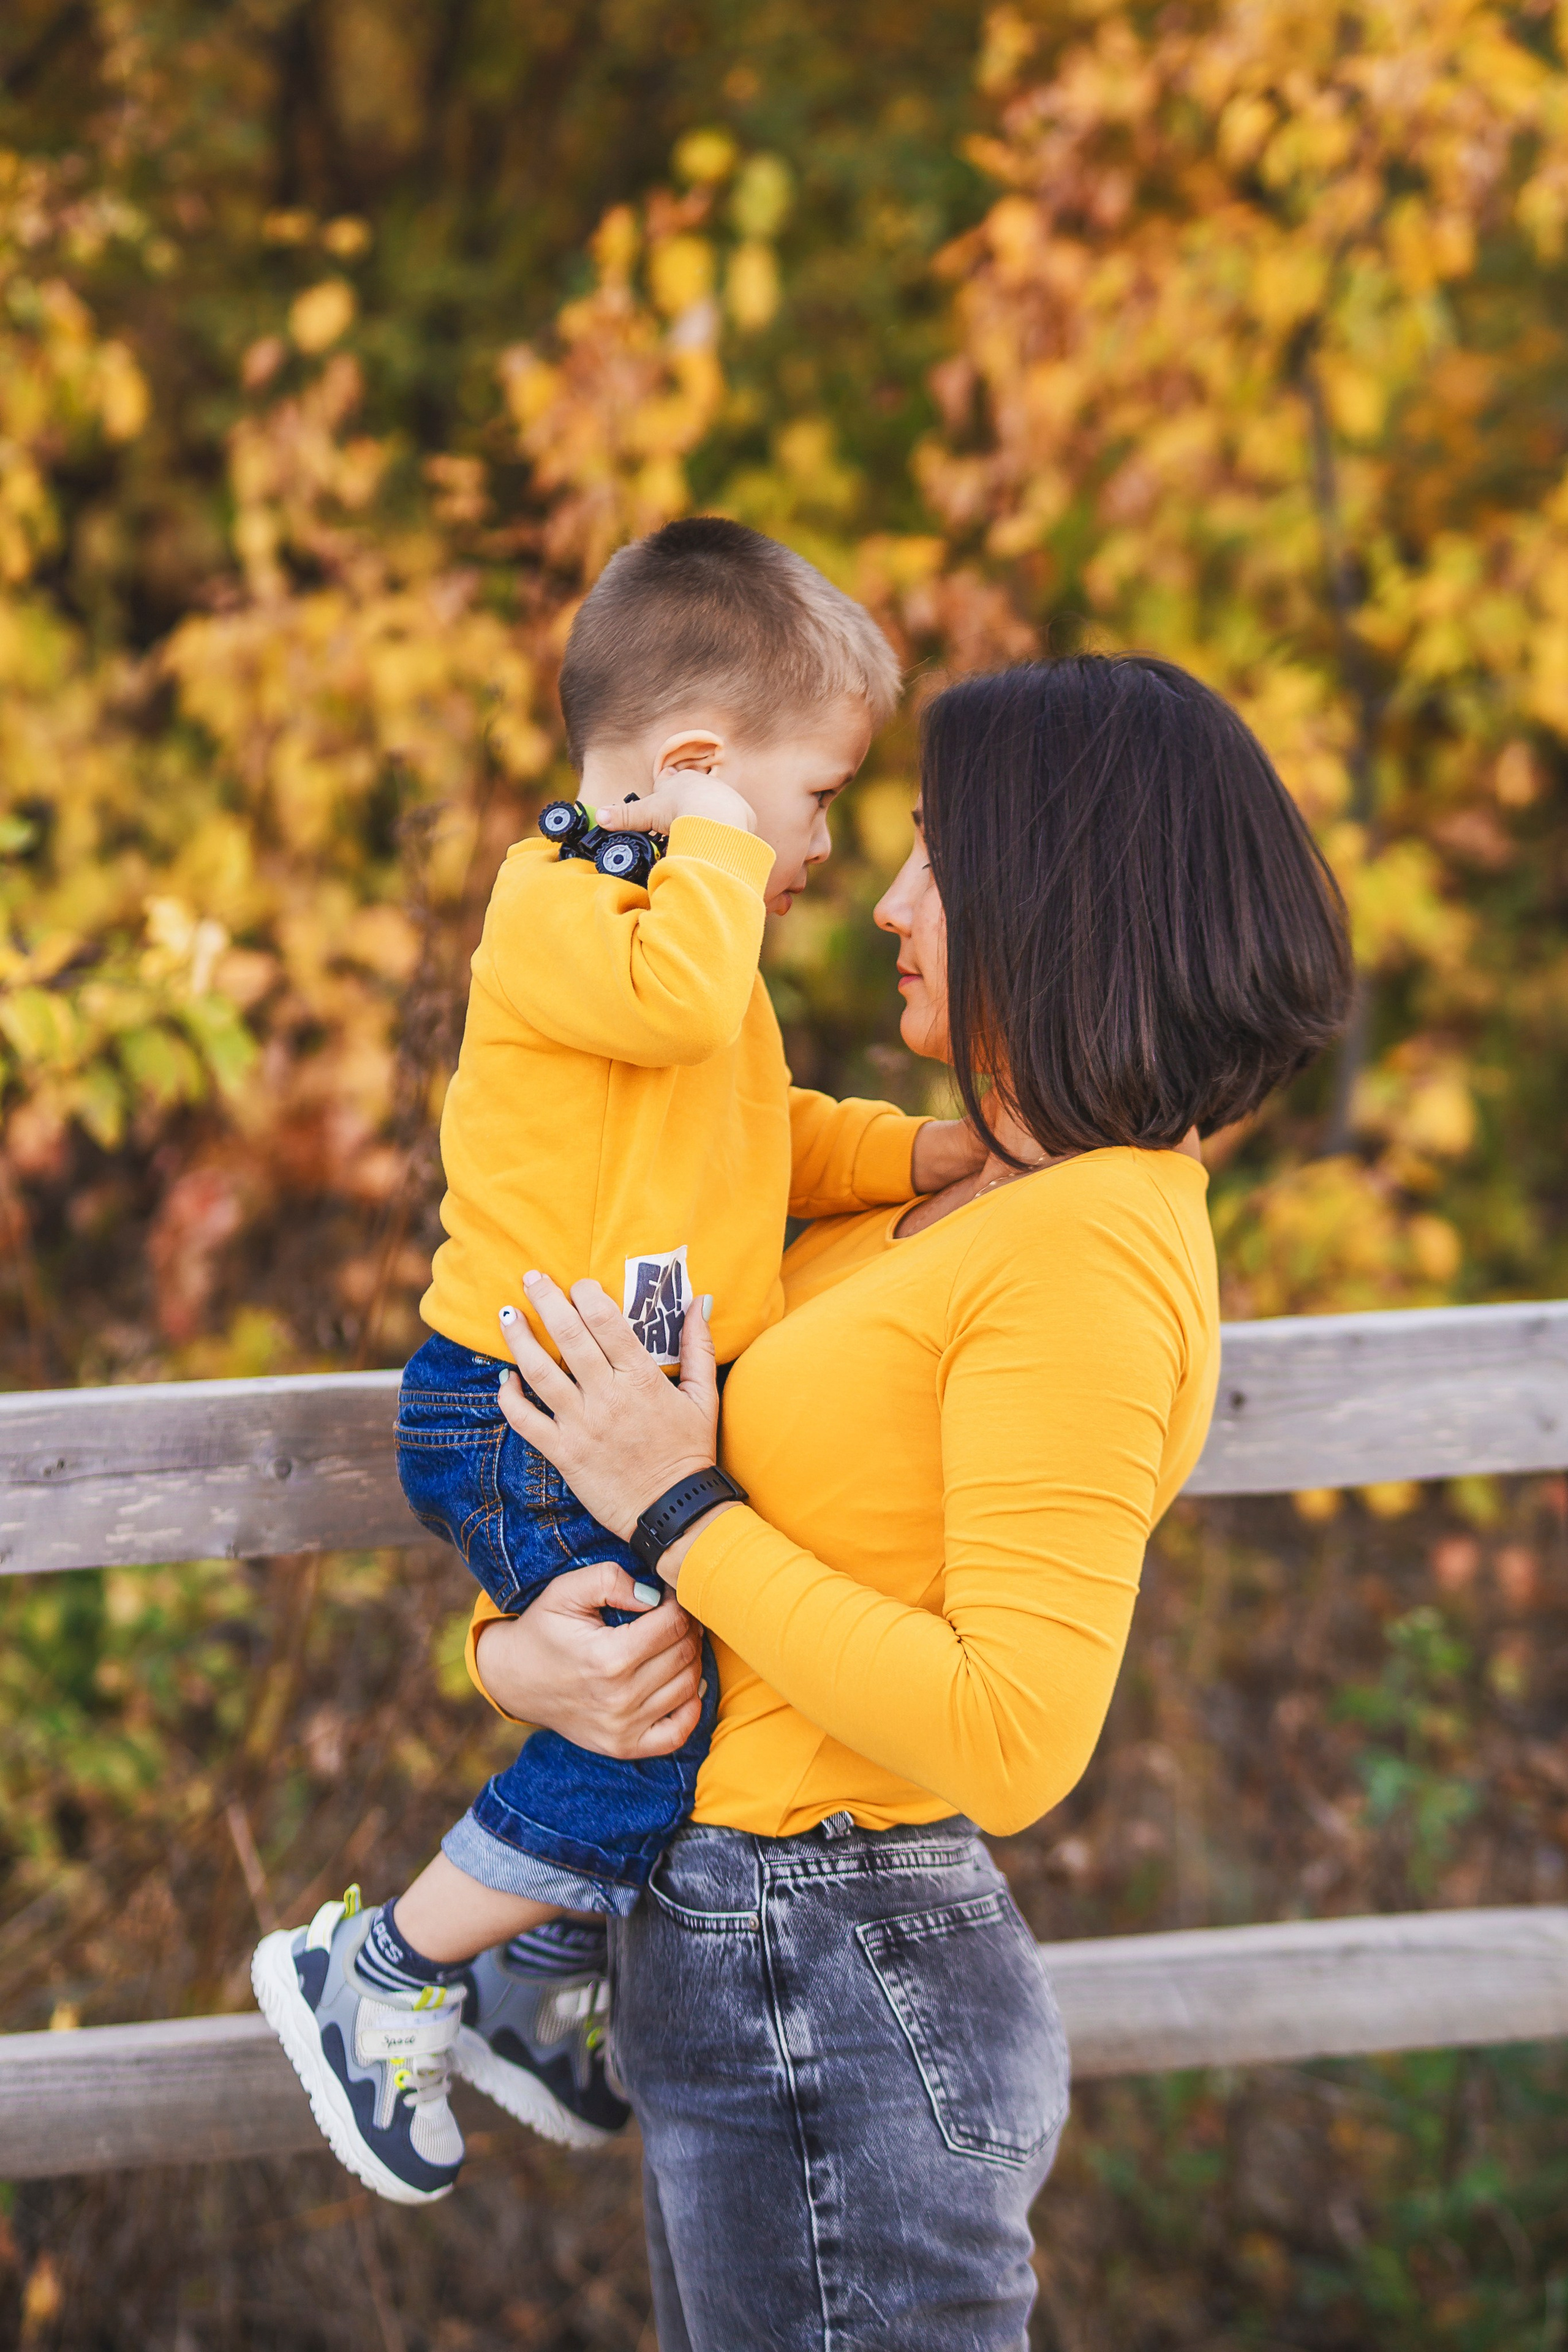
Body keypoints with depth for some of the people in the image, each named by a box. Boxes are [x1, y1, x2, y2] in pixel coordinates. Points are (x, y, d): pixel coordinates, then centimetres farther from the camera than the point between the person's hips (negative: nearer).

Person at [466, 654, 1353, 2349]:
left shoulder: (1090, 1254, -19)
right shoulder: (971, 1207, 10)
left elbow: (1016, 1742, -26)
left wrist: (670, 1515, -19)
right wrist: (508, 1639, 0)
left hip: (838, 2006, -9)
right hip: (749, 1969, 9)